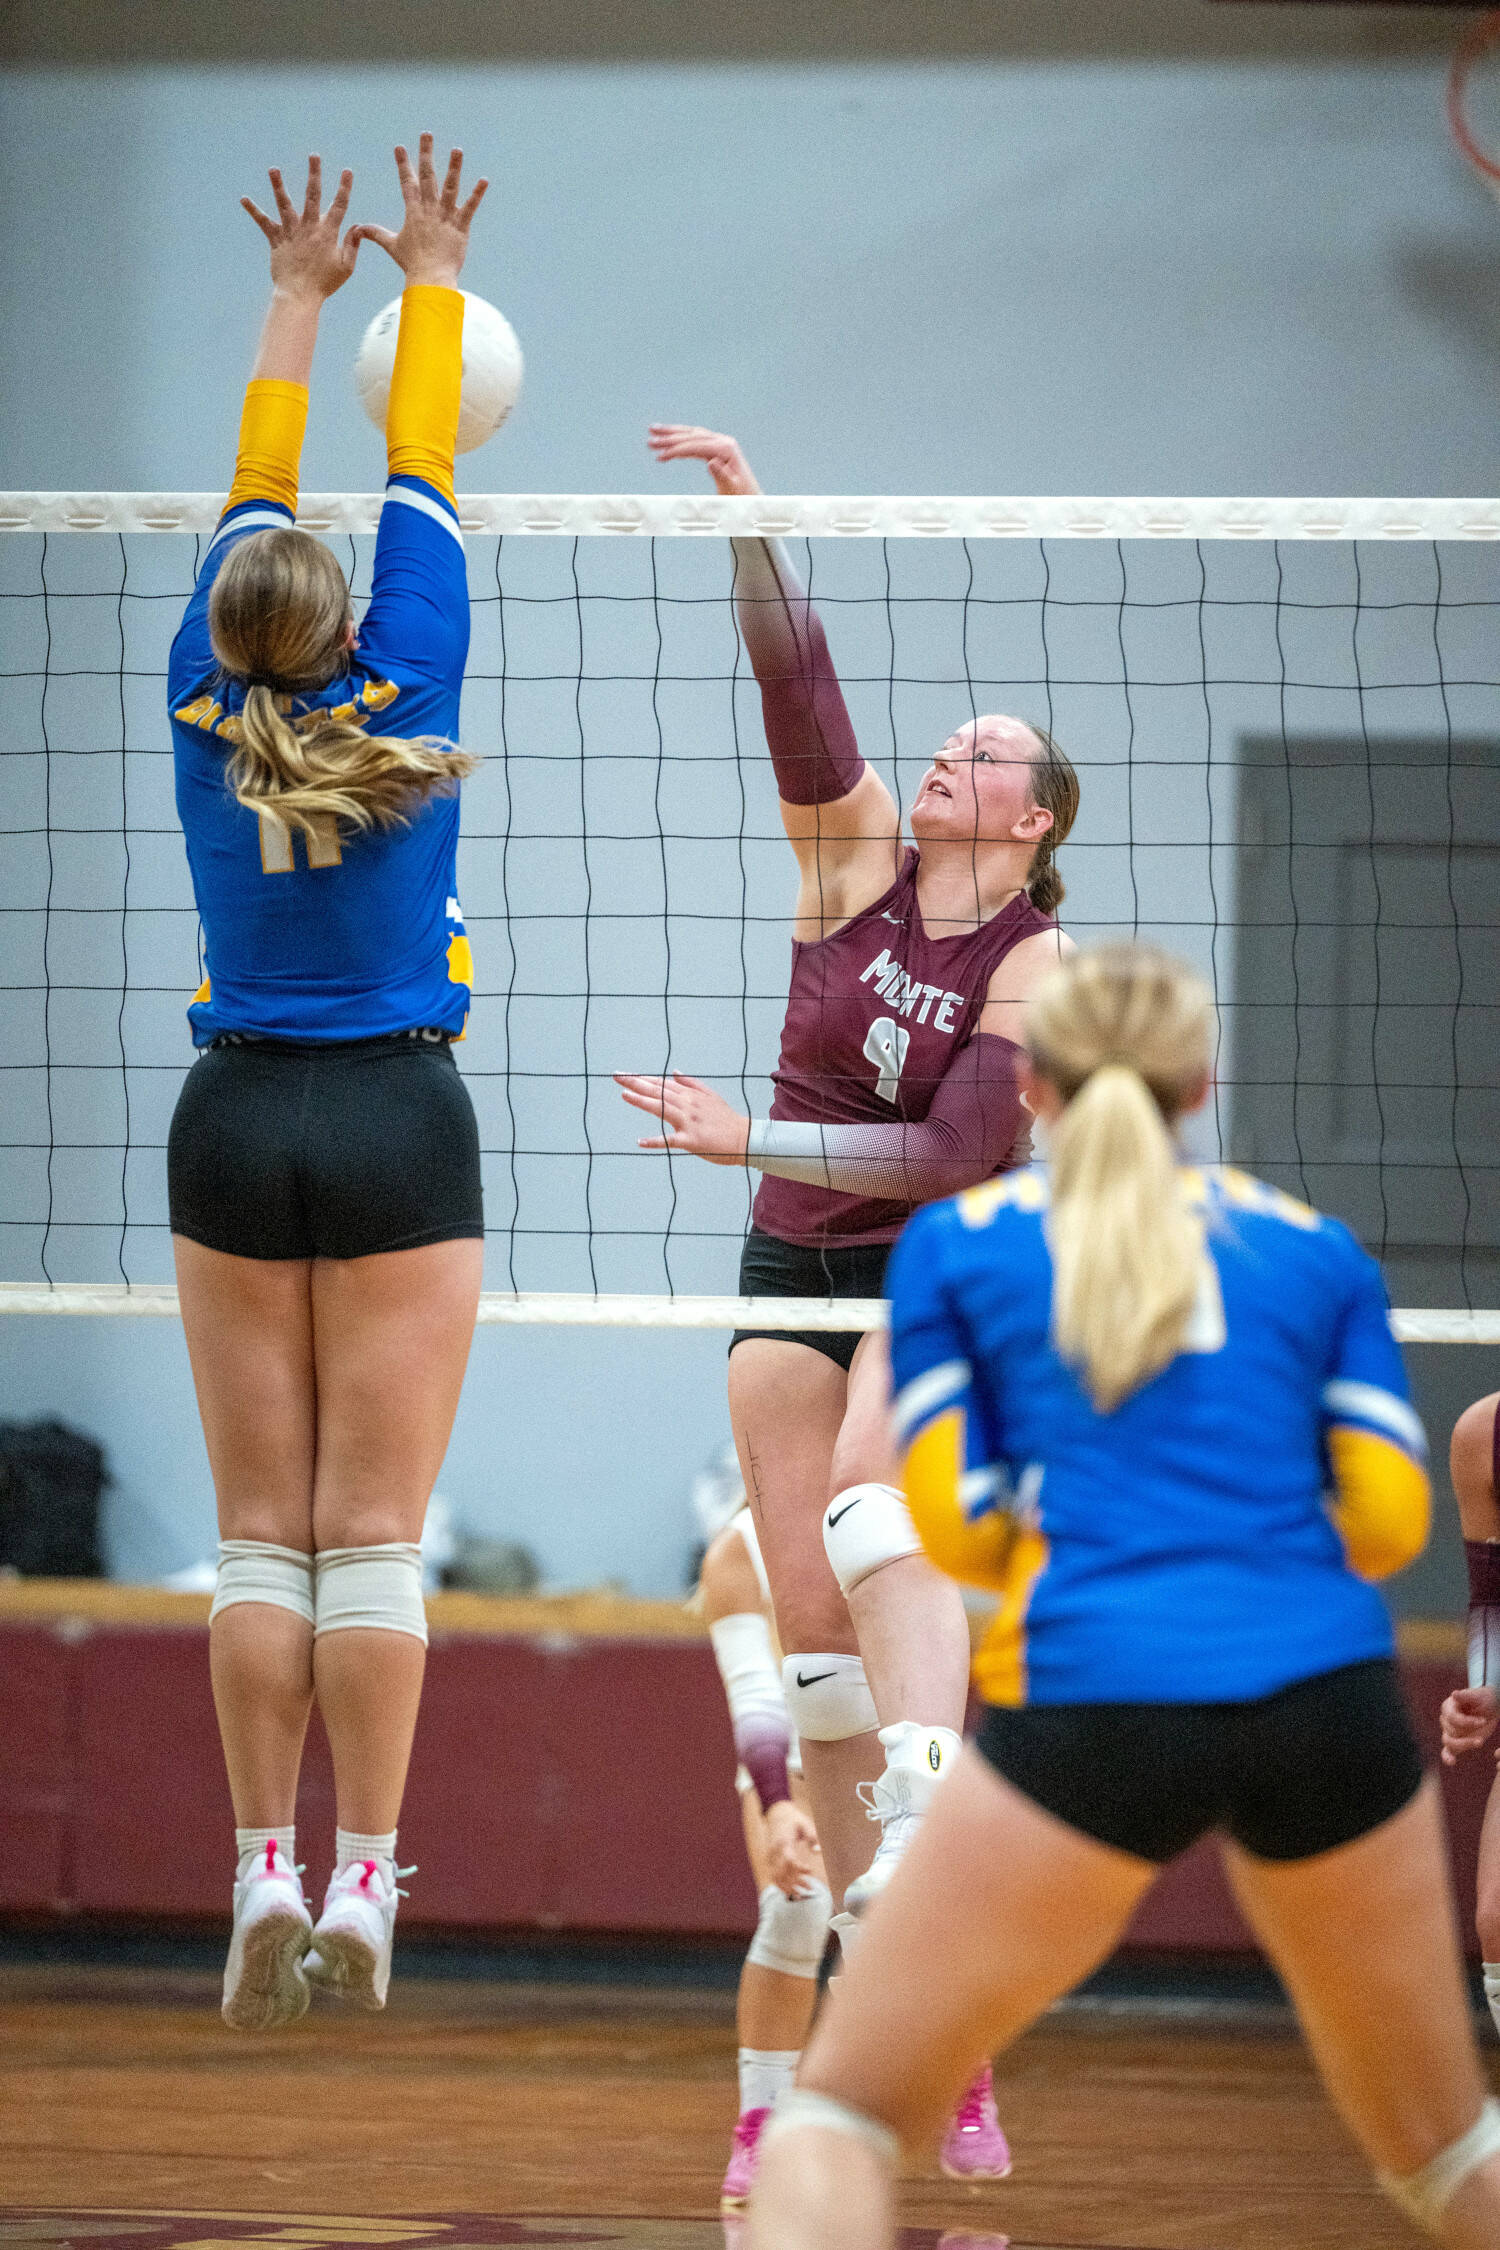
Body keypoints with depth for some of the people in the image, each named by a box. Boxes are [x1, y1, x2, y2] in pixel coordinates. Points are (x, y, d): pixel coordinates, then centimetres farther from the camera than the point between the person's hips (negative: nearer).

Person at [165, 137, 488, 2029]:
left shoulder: (206, 715, 0)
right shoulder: (400, 697, -6)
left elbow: (252, 504, 12)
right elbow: (420, 488, 4)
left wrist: (296, 304, 23)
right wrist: (428, 283, 16)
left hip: (235, 1126, 2)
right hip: (399, 1123, -2)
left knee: (261, 1531, 3)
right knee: (373, 1531, -5)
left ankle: (265, 1875, -3)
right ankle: (362, 1883, -9)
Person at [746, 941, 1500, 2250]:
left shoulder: (955, 1245, 12)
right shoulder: (1313, 1247, 17)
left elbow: (956, 1526, 7)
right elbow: (1387, 1518, 10)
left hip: (1094, 1702, -2)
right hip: (1331, 1697, 2)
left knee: (844, 2108, 6)